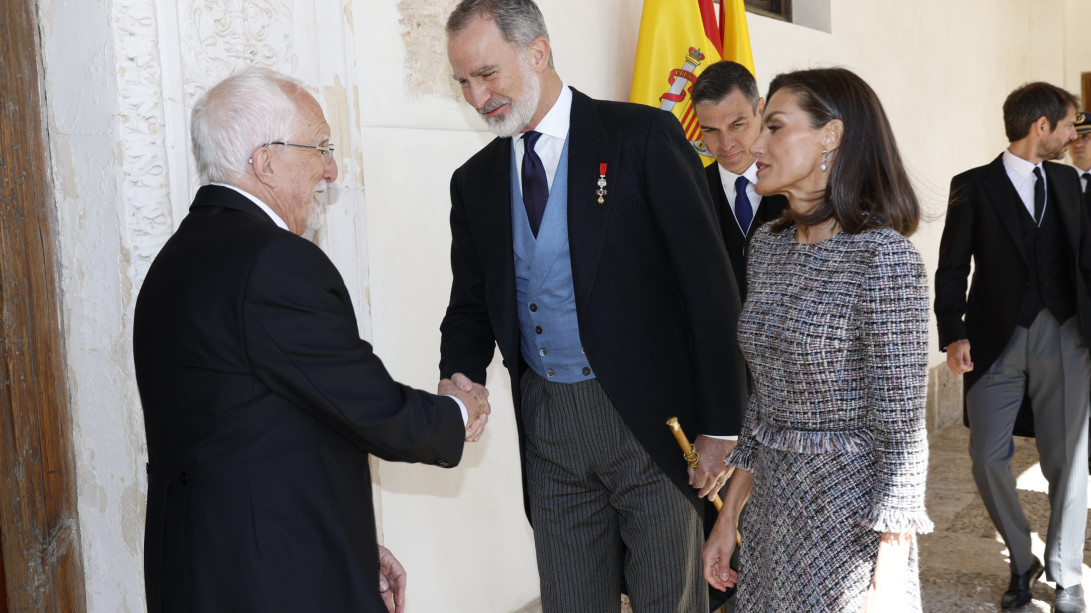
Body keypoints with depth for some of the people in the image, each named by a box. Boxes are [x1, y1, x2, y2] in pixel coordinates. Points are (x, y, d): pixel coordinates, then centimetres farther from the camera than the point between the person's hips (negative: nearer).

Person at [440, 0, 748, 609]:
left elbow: (710, 283, -10)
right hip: (547, 425, 5)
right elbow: (471, 304, 14)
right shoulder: (476, 181, 8)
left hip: (649, 415, -4)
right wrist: (462, 377, -9)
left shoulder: (644, 137, -8)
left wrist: (721, 425, -12)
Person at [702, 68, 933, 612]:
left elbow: (903, 436, -17)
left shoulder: (883, 257, -18)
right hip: (771, 506, 7)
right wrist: (729, 516, 11)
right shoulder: (768, 246, 3)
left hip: (851, 517, -6)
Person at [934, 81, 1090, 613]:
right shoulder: (974, 186, -1)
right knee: (988, 458, 1)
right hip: (997, 341, -2)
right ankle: (1022, 563, 24)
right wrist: (953, 335, -13)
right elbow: (951, 269, -2)